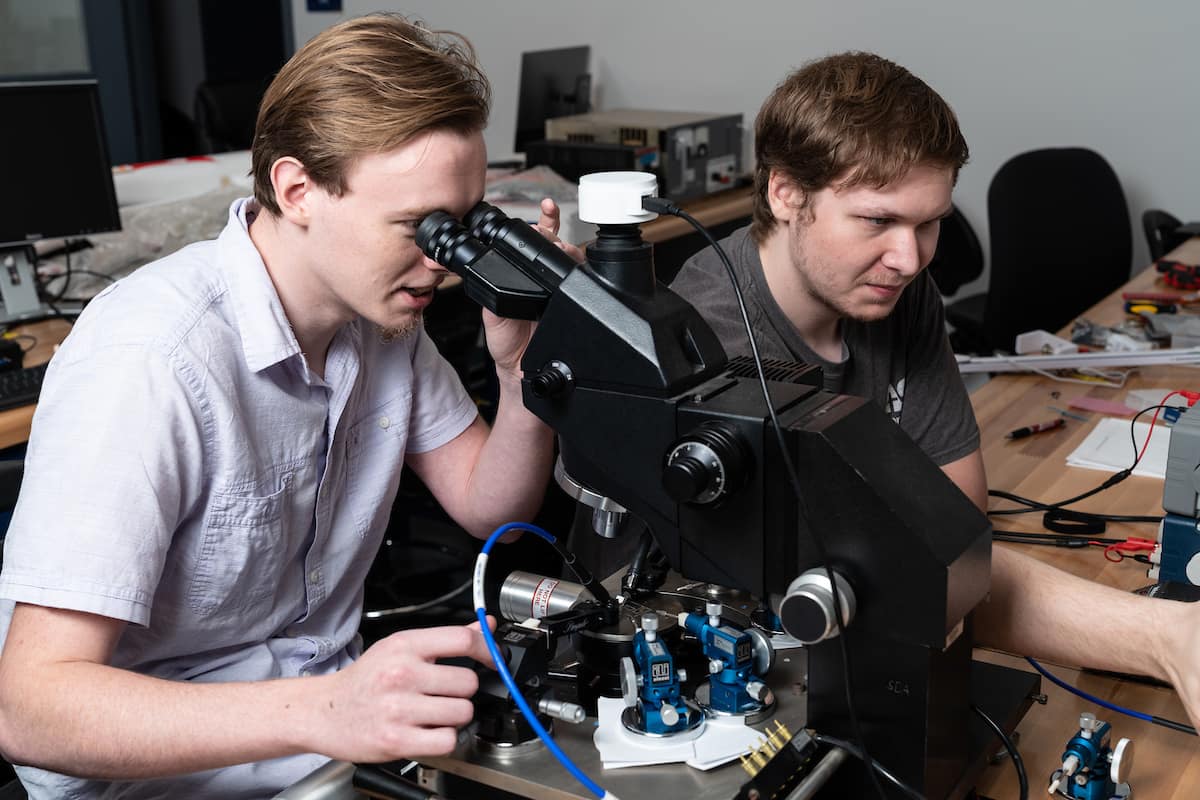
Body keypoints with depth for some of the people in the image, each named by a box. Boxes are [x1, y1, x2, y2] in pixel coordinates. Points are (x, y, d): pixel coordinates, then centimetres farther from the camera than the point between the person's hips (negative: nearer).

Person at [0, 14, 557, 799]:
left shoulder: (379, 306, -3)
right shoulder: (148, 360, -26)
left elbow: (488, 505, 6)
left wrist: (522, 370, -13)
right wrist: (323, 712, -42)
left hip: (340, 723, 7)